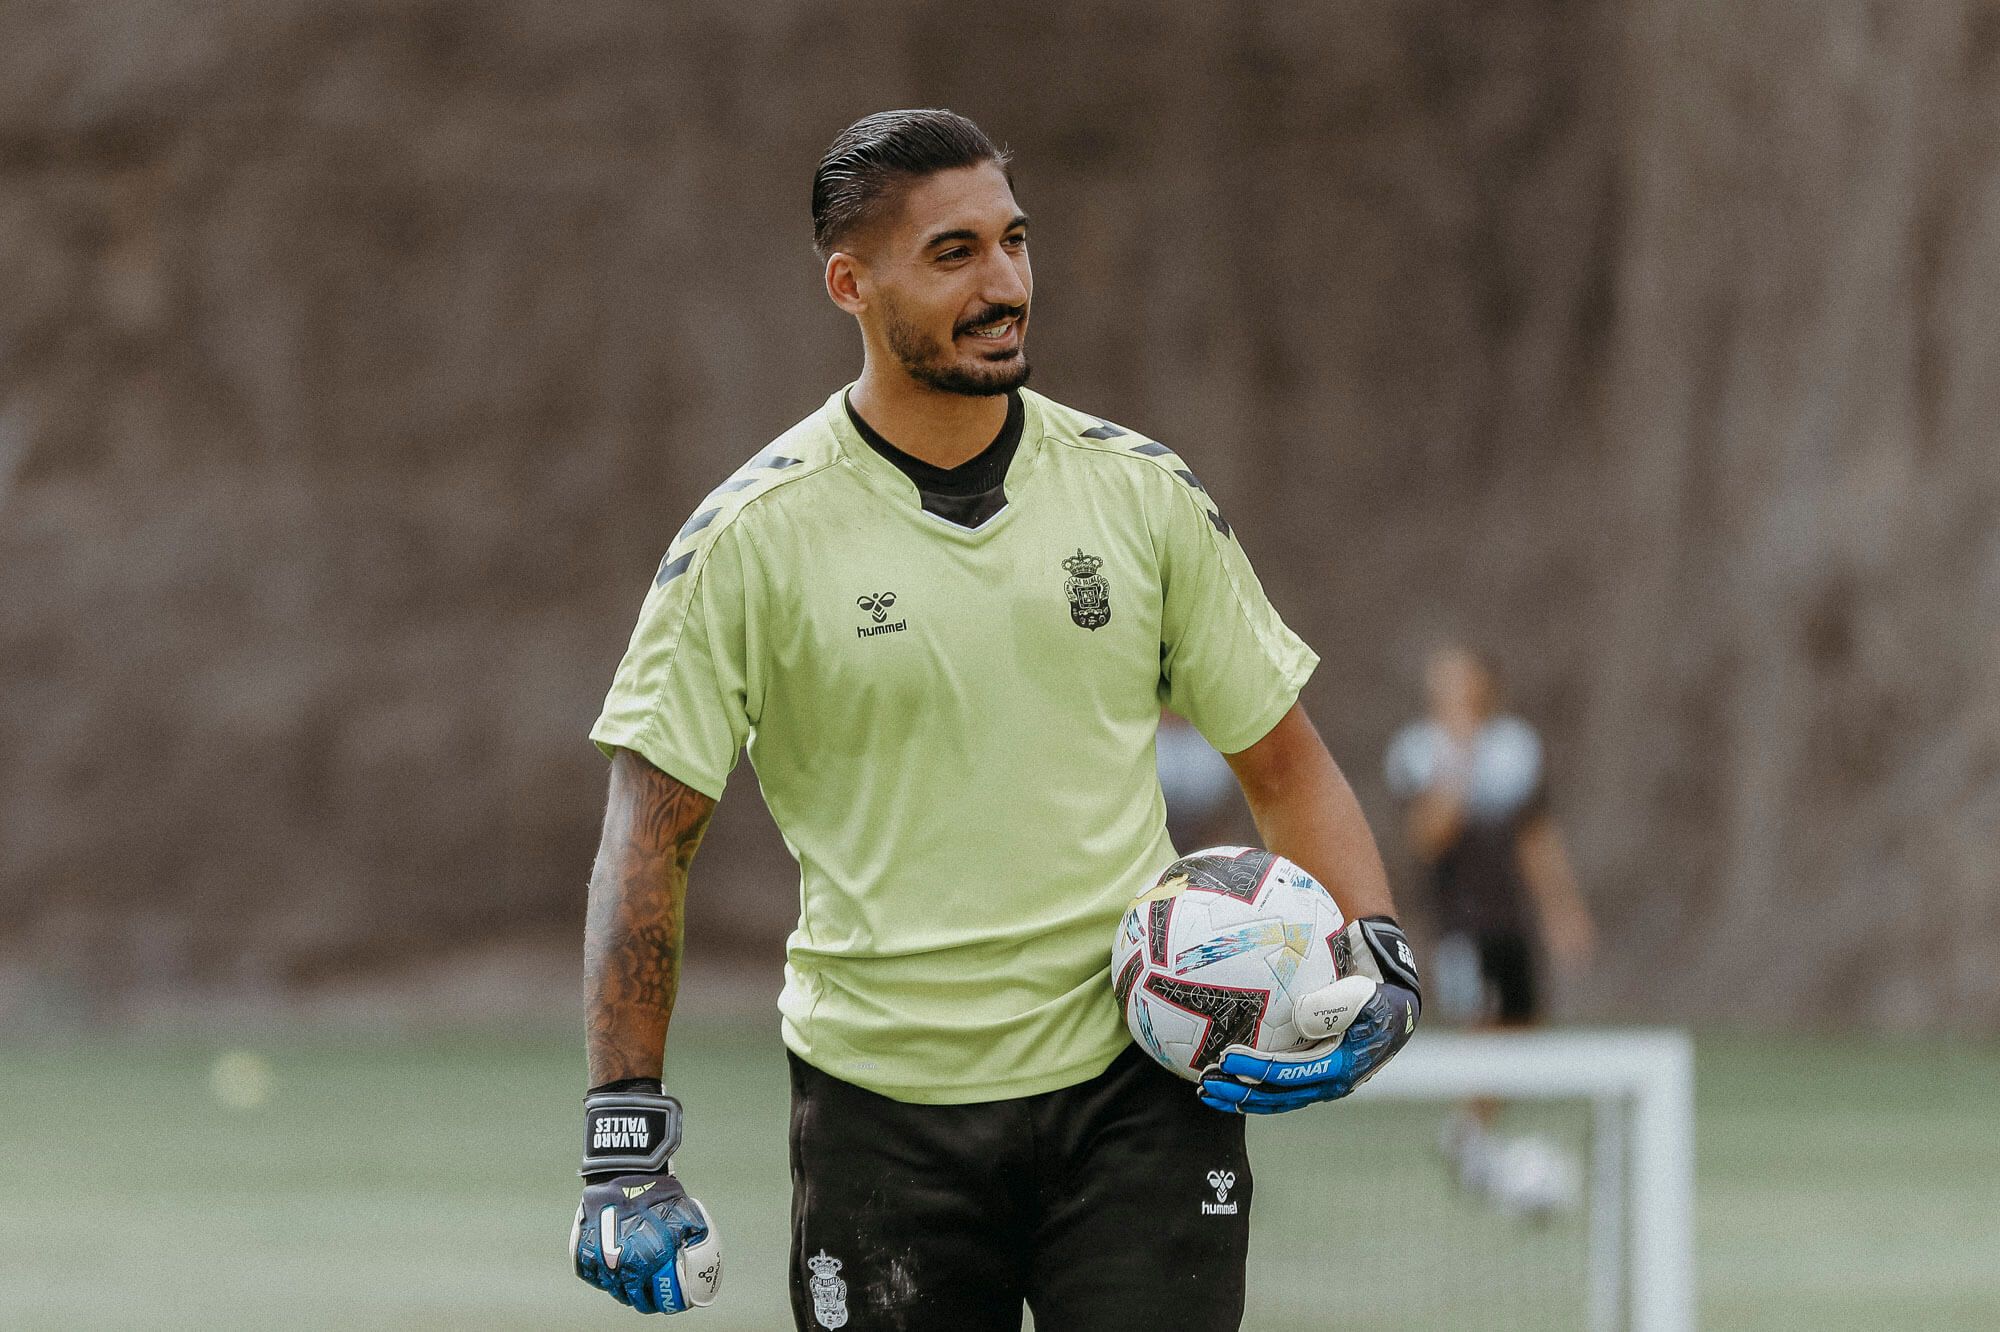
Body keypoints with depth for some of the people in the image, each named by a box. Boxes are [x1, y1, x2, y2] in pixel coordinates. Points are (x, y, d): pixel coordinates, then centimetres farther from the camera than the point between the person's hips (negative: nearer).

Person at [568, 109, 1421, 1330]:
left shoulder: (1146, 493, 4)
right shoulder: (751, 539, -4)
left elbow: (1285, 762, 13)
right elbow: (652, 837, -3)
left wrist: (1376, 953, -5)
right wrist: (626, 1140, -10)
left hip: (1136, 1082, 1)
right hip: (881, 1110, -1)